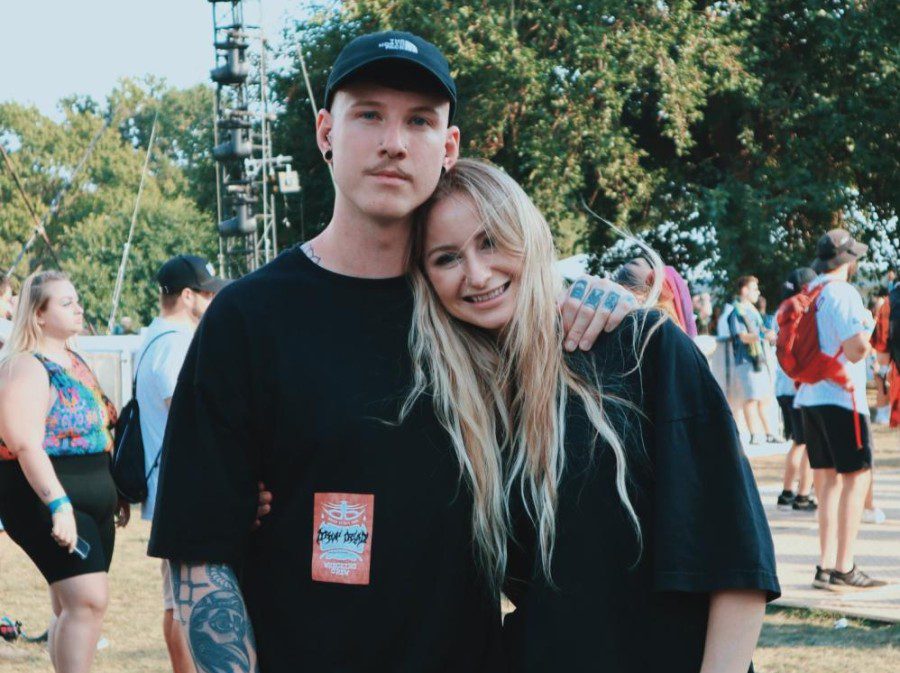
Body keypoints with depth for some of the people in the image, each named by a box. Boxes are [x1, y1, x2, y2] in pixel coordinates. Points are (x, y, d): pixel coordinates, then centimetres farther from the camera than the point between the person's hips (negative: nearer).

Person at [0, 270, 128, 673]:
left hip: (92, 502, 9)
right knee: (88, 599, -18)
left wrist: (117, 493, 23)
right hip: (47, 498, -9)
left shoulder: (75, 362, 17)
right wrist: (58, 505, -28)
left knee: (71, 607, 10)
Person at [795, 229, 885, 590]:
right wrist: (868, 325, -3)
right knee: (857, 477, -3)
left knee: (827, 480, 12)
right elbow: (857, 349, -21)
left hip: (810, 397, 8)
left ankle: (826, 566, 12)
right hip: (841, 398, -8)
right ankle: (844, 569, -6)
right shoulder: (844, 294, -13)